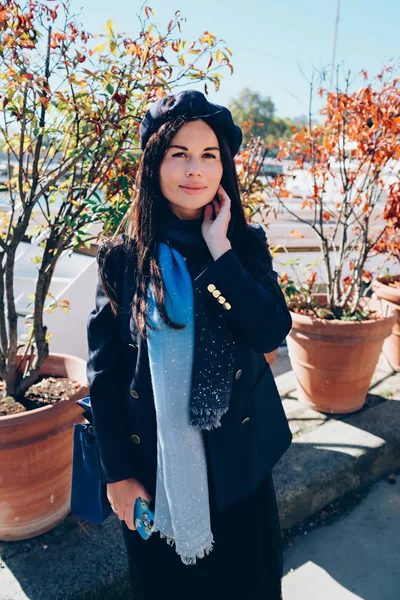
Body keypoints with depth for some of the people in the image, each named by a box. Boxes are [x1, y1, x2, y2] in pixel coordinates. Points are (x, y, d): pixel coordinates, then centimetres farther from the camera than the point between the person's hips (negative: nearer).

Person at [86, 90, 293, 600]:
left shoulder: (245, 244, -4)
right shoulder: (123, 255, -9)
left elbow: (272, 334, -18)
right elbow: (103, 371, -6)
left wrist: (219, 249, -21)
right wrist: (118, 475, -5)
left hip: (236, 458, 2)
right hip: (152, 462, -1)